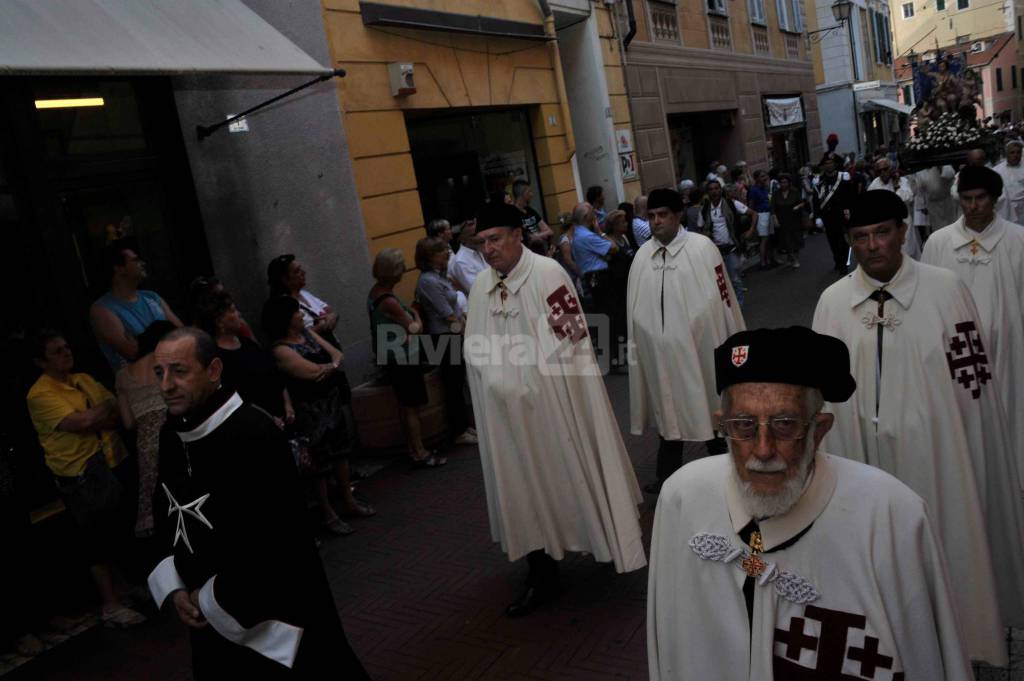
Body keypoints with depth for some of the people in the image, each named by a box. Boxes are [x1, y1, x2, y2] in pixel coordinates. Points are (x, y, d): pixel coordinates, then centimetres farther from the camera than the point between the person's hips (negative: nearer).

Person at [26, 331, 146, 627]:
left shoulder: (84, 379, 10)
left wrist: (94, 418, -12)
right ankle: (111, 605, 16)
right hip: (80, 476, -7)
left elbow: (117, 415, 8)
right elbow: (80, 422, -22)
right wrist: (109, 406, -7)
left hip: (116, 463, 7)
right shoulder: (40, 394, -12)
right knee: (98, 541, 3)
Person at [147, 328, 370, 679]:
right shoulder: (172, 434, 1)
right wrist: (174, 590, 0)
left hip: (273, 617, -7)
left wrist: (212, 602, -13)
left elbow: (272, 545, -26)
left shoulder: (255, 436, -25)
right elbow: (167, 517, 13)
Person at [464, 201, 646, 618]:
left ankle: (605, 541, 33)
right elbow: (475, 349, 9)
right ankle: (542, 576, 20)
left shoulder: (546, 272, -13)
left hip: (554, 400, -5)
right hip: (508, 408, 5)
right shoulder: (481, 286, 4)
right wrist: (499, 383, -2)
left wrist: (524, 381, -14)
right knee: (523, 484, 9)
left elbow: (568, 338, -15)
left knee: (572, 473, 9)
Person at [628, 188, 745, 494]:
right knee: (667, 411, 14)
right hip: (659, 352, 3)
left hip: (699, 347, -3)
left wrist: (730, 346, -5)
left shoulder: (702, 247, -9)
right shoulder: (642, 254, 1)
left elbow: (720, 299, -7)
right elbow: (636, 308, 5)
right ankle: (667, 477, 27)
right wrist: (638, 347, 6)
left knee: (712, 408, 13)